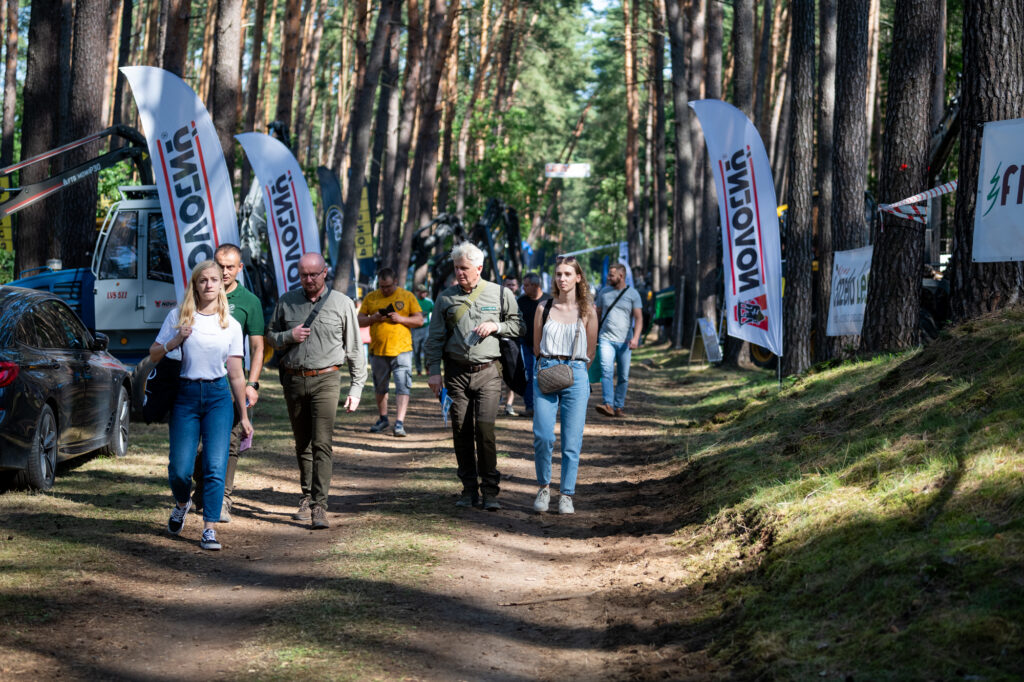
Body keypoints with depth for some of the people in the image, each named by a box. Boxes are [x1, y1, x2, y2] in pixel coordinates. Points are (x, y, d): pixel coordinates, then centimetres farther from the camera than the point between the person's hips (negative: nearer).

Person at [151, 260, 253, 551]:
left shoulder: (231, 325, 6)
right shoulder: (177, 317, 4)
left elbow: (236, 374, 9)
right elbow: (154, 356, 6)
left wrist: (244, 415, 9)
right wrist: (175, 341, -13)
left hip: (218, 396, 0)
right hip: (185, 395, 0)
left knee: (215, 466, -9)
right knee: (180, 469, -1)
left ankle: (209, 528, -3)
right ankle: (182, 504, 31)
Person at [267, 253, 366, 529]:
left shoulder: (342, 303, 2)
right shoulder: (287, 301, 8)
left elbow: (354, 349, 5)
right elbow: (271, 336, 15)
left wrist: (356, 388, 1)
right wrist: (289, 336, -7)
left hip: (325, 379, -3)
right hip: (294, 380, 3)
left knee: (322, 444, -13)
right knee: (302, 444, 11)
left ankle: (319, 506, -17)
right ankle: (306, 498, 25)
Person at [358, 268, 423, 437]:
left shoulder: (407, 296, 5)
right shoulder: (370, 298, 10)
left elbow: (419, 320, 4)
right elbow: (360, 321, 10)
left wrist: (401, 318, -13)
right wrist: (374, 318, -10)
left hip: (401, 349, -3)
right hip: (377, 350, 3)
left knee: (402, 386, -11)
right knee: (379, 387, 14)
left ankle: (399, 422, -12)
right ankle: (382, 418, 30)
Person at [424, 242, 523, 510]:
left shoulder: (500, 294, 5)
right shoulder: (446, 298, 8)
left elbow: (518, 325, 12)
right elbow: (435, 337, 10)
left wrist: (496, 326, -6)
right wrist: (433, 370, 2)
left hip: (487, 371, -2)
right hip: (456, 372, 2)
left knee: (485, 428, -12)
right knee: (461, 432, 3)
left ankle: (490, 490, -6)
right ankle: (469, 489, 12)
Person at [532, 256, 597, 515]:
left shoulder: (587, 311, 5)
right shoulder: (544, 309, 7)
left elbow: (590, 352, 12)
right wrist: (551, 365, 12)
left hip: (576, 377, 0)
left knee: (572, 441, -2)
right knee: (543, 437, -12)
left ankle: (566, 495, 7)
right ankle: (544, 488, 8)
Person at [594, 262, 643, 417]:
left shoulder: (633, 294, 2)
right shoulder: (604, 292, 10)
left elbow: (639, 318, -5)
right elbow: (597, 315, 19)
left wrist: (635, 337, -19)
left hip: (624, 341, -1)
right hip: (606, 339, 1)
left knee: (623, 377, 3)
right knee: (606, 371, -18)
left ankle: (619, 407, 13)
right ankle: (608, 405, -27)